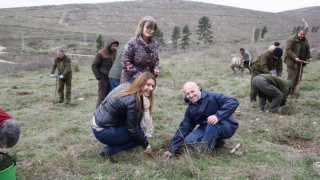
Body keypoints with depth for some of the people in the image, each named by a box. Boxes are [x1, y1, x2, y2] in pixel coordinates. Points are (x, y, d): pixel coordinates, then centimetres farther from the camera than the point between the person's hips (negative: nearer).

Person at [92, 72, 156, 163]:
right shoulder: (133, 101, -25)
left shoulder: (126, 85, -1)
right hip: (103, 132, -9)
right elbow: (132, 130, -16)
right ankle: (109, 151, -8)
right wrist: (146, 144, -3)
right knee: (140, 134, -2)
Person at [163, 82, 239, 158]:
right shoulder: (190, 109, 2)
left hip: (227, 127, -6)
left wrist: (218, 116, -41)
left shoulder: (212, 96, -18)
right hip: (206, 129, 6)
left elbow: (233, 102, -28)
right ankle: (216, 141, 1)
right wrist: (172, 149, 2)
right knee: (188, 140, -14)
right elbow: (183, 128, 5)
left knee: (212, 123, -37)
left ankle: (204, 150, -17)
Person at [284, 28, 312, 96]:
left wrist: (308, 57, 10)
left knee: (298, 78, 9)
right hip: (292, 62, -8)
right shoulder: (291, 39, -11)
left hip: (300, 62, 8)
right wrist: (295, 57, -26)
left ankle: (292, 91, 19)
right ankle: (289, 92, -3)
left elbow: (308, 50, 26)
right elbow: (288, 50, -18)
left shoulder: (305, 40, 15)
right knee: (292, 78, -10)